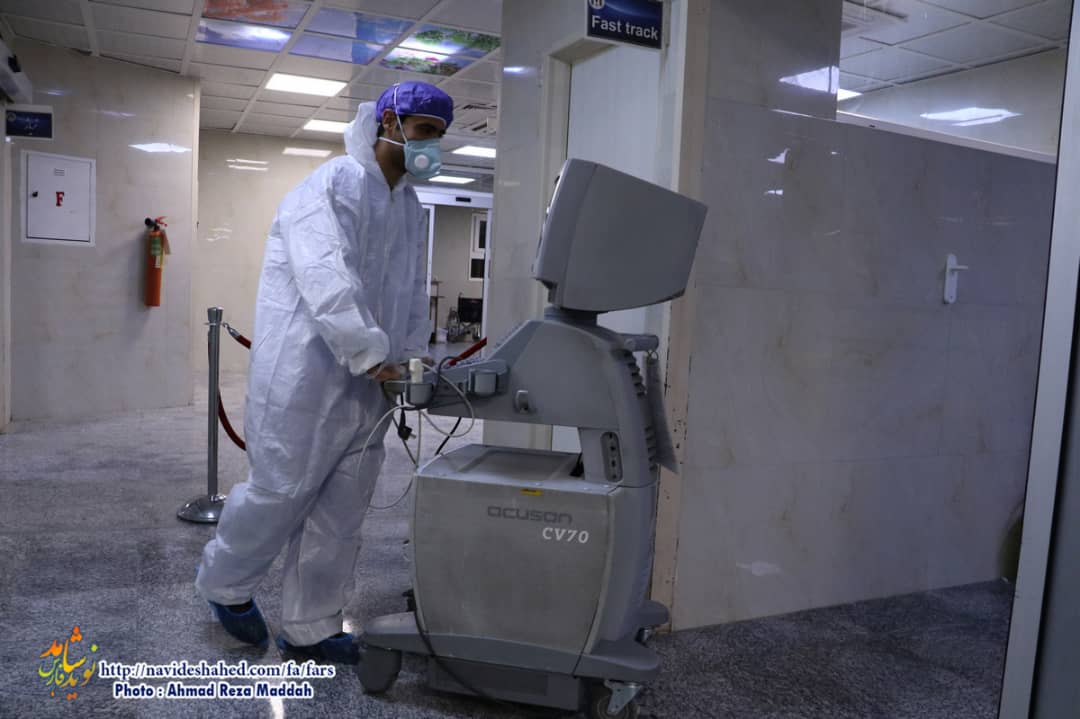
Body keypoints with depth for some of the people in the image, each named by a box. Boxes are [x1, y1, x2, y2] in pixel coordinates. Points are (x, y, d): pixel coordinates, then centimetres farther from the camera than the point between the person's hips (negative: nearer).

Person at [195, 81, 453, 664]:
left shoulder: (409, 206, 15)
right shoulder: (333, 187, -12)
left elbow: (412, 292, 16)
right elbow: (326, 279, -26)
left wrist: (412, 358, 5)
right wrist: (374, 354, -30)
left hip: (365, 382, 8)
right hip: (306, 375, -8)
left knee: (341, 511, 10)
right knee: (280, 493, 3)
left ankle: (308, 628, 24)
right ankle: (224, 584, 32)